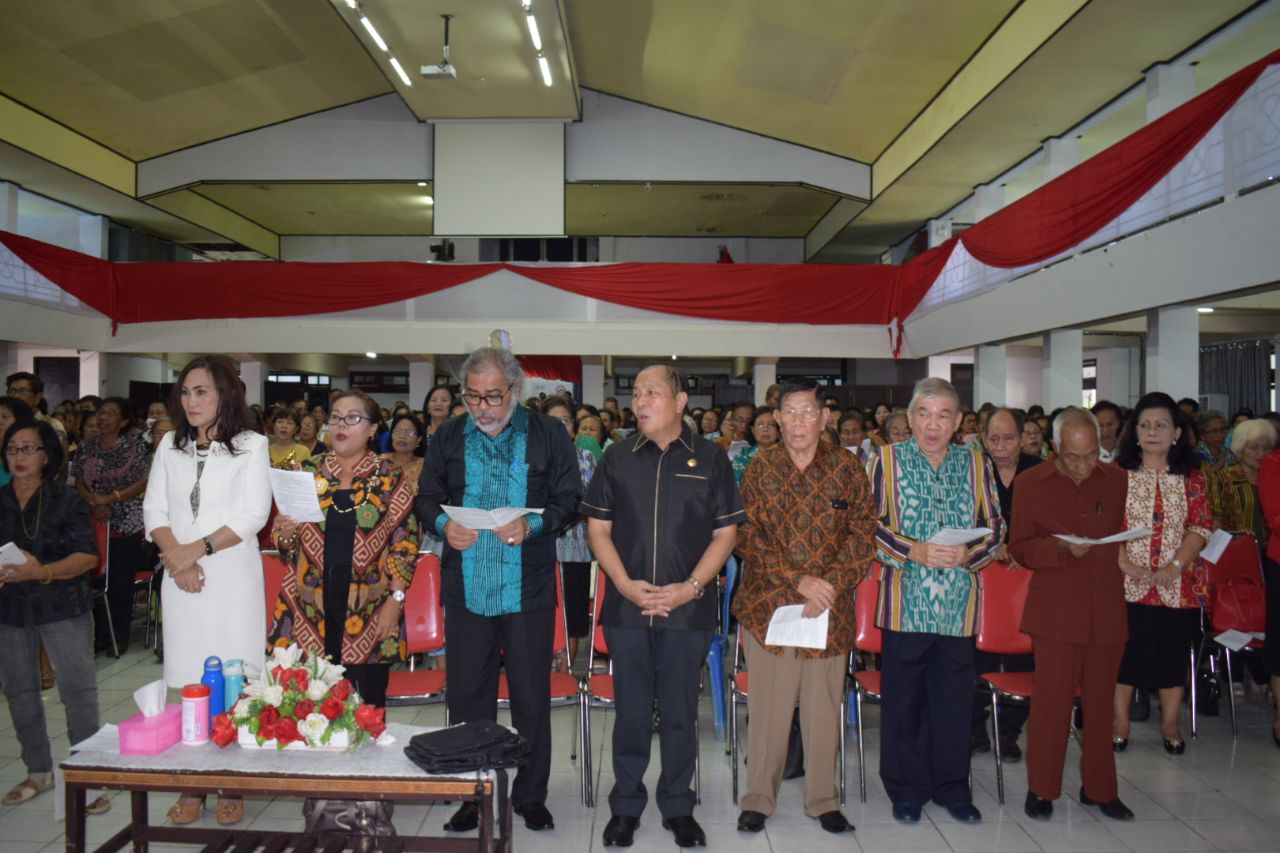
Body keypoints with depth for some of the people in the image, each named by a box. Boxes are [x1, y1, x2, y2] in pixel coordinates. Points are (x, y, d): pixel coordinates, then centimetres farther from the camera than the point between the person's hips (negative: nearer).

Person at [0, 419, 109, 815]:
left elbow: (88, 556, -10)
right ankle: (39, 771, 30)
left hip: (63, 607, -4)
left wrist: (42, 571, -24)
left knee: (78, 689, -6)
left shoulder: (67, 500, -4)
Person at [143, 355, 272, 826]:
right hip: (181, 579, 3)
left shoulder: (250, 445, 0)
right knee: (187, 682, 5)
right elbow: (154, 509, 7)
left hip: (233, 578, -3)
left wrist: (197, 549, -12)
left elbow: (255, 514, -7)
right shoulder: (170, 445, 11)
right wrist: (175, 557, -8)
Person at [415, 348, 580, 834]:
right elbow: (426, 499, 11)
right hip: (466, 589, 2)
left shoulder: (548, 434, 1)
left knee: (532, 697, 7)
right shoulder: (449, 437, 9)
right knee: (467, 696, 9)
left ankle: (531, 795, 24)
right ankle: (471, 796, 24)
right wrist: (443, 525, -11)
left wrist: (533, 525, -18)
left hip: (528, 590, -2)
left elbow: (569, 499, 0)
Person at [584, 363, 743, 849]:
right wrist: (625, 584, -8)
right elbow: (598, 528, 5)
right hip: (626, 607, 1)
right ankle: (626, 806, 25)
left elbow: (725, 533, 1)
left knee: (680, 713, 9)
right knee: (631, 711, 9)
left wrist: (689, 587, -10)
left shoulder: (711, 459, 1)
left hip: (688, 609, -1)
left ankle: (678, 807, 25)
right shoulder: (617, 458, 5)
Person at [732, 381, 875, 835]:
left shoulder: (847, 466, 1)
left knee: (825, 707, 10)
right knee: (768, 707, 6)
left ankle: (823, 799, 27)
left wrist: (831, 584, -12)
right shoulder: (761, 468, 0)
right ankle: (758, 798, 22)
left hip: (831, 609, 1)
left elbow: (863, 533, 0)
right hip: (768, 604, -1)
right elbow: (749, 537, -4)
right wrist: (798, 581, -14)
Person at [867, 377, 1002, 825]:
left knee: (955, 698, 11)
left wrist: (969, 554, -11)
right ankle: (906, 788, 22)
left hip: (959, 604, 2)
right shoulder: (888, 460, 0)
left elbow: (995, 527, 9)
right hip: (905, 602, -2)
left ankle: (953, 787, 27)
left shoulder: (975, 464, 8)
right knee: (904, 699, 7)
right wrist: (914, 551, -17)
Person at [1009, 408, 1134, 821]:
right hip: (1056, 611, -3)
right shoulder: (1031, 482, 0)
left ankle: (1099, 787, 27)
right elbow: (1019, 547, 1)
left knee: (1100, 702, 11)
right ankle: (1040, 788, 13)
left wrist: (1126, 562, 5)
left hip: (1108, 611, 3)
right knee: (1051, 699, -2)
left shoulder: (1118, 480, 8)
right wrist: (1061, 548, -15)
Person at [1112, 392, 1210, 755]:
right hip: (1127, 583, -1)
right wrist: (1126, 565, -15)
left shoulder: (1191, 475, 5)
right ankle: (1120, 721, 17)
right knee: (1124, 648, 4)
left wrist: (1173, 568, -14)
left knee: (1173, 651, 9)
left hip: (1178, 585, 1)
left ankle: (1169, 724, 24)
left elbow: (1201, 526, -2)